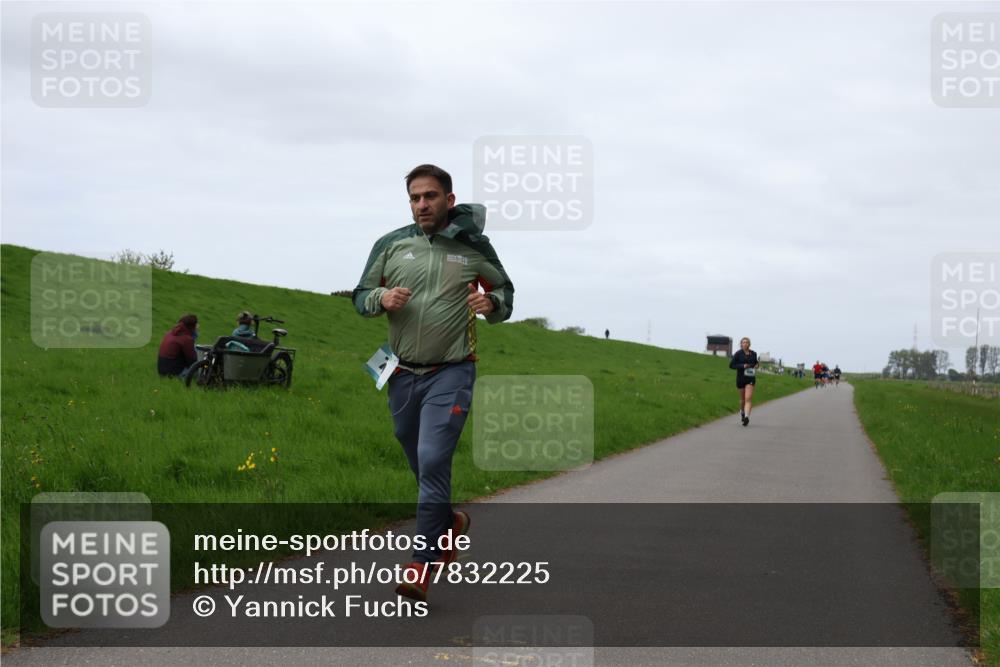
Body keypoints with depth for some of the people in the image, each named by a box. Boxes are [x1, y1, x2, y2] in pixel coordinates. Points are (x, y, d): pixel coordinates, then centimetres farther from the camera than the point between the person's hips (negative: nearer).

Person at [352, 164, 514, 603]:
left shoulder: (474, 248, -1)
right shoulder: (391, 245, 3)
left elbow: (505, 295, 12)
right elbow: (360, 297, 11)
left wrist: (492, 304, -12)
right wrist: (381, 298, -11)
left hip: (450, 374, -4)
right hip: (403, 375, 4)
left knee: (433, 463, -16)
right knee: (421, 466, 17)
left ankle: (422, 568, -13)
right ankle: (449, 523, 44)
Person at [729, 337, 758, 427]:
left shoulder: (753, 354, 5)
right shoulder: (738, 353, -4)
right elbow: (731, 365, -6)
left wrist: (757, 365, 0)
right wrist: (742, 366, -18)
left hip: (750, 378, 0)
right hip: (741, 378, 0)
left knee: (748, 398, -15)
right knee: (743, 398, 14)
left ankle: (747, 417, -25)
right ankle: (742, 412, 42)